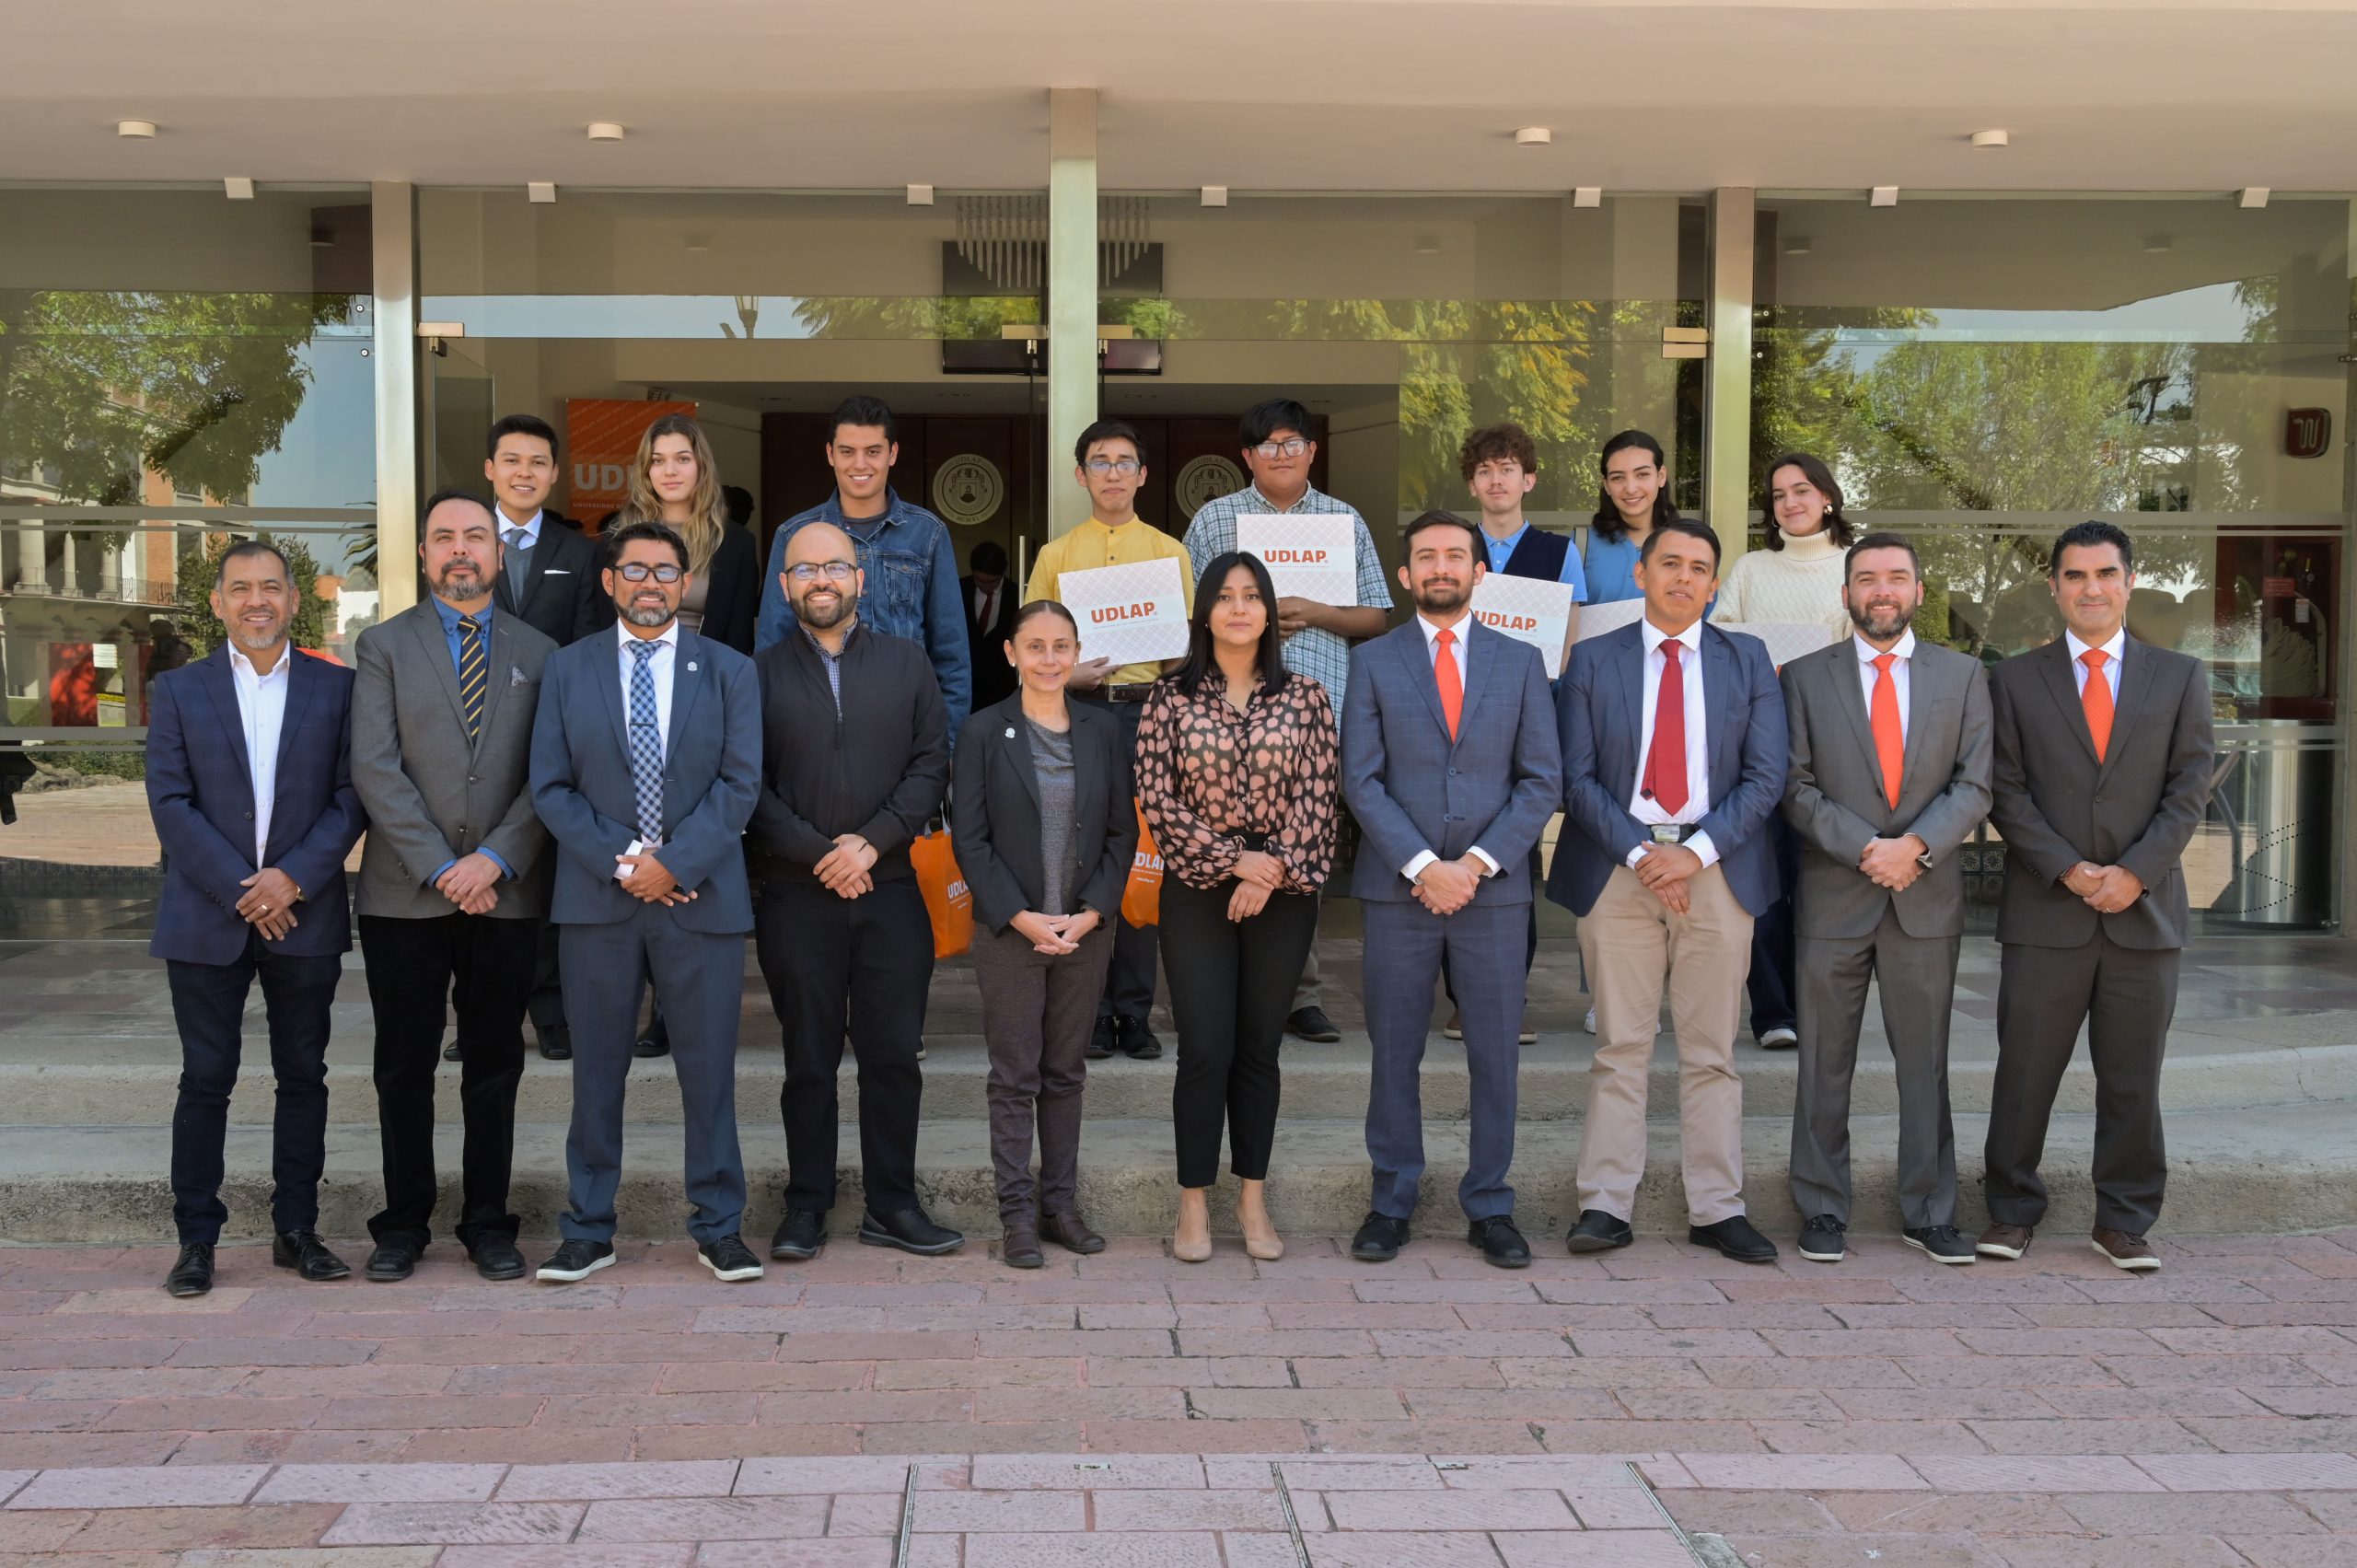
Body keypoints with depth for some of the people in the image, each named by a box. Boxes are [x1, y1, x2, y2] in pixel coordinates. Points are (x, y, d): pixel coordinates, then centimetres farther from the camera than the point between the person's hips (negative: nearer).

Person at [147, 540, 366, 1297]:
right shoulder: (178, 692, 5)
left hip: (304, 915, 1)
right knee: (205, 1079, 3)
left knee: (303, 1076, 7)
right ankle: (196, 1240, 12)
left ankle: (296, 1229, 17)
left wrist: (292, 878, -12)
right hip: (207, 920, -1)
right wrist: (239, 891, -12)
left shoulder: (336, 688, 5)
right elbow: (170, 803, -2)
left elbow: (350, 797, 0)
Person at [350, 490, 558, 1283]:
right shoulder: (385, 645, 5)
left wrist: (495, 861, -12)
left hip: (506, 892, 1)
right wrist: (440, 867, -13)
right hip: (404, 893, -1)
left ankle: (488, 1222, 17)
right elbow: (375, 769, -5)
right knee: (404, 1067, 6)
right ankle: (404, 1224, 17)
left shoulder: (538, 653, 9)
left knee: (495, 1066, 8)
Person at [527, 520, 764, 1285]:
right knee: (597, 1070, 7)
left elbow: (740, 783, -2)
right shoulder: (567, 669, 8)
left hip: (701, 896, 0)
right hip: (596, 898, 1)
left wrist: (672, 861, -13)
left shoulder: (729, 671, 6)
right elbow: (550, 787, 2)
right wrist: (619, 863, -10)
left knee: (709, 1069, 4)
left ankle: (719, 1228, 15)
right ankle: (588, 1230, 17)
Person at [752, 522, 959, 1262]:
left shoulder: (906, 662, 9)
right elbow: (750, 785, -1)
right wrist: (817, 852, -11)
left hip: (891, 889, 1)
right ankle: (806, 1206, 16)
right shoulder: (759, 672, 5)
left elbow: (931, 763, 2)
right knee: (809, 1058, 6)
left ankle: (892, 1204, 15)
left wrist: (872, 841, -10)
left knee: (894, 1054, 4)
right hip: (796, 896, -1)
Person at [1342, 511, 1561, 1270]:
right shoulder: (1373, 661, 5)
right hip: (1397, 888, -1)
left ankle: (1489, 1207, 16)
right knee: (1394, 1054, 5)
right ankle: (1391, 1202, 16)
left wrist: (1478, 863, -9)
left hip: (1494, 888, 1)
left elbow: (1543, 780, 3)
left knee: (1496, 1056, 5)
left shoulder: (1521, 661, 8)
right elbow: (1361, 780, -2)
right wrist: (1422, 865, -12)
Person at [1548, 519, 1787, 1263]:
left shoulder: (1747, 660, 10)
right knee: (1619, 1049, 1)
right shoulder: (1593, 660, 7)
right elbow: (1577, 777, 1)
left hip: (1717, 869, 1)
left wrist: (1696, 852, -10)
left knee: (1712, 1053, 5)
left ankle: (1716, 1209, 11)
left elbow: (1765, 776, 2)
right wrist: (1638, 852, -11)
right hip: (1616, 867, -1)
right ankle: (1605, 1206, 5)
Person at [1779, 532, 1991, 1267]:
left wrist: (1915, 846, -14)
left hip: (1927, 897, 1)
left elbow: (1974, 785, 1)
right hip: (1834, 896, -1)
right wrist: (1866, 850, -13)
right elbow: (1797, 789, -2)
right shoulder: (1806, 677, 4)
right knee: (1824, 1064, 5)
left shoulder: (1962, 675, 8)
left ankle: (1929, 1213, 17)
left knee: (1925, 1062, 7)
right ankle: (1822, 1211, 14)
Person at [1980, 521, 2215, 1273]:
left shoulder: (2180, 678, 10)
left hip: (2145, 909, 1)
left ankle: (2124, 1222, 17)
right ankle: (2012, 1212, 13)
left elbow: (2191, 788, 3)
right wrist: (2068, 869, -11)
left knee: (2133, 1077, 6)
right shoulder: (2013, 680, 7)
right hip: (2045, 912, -1)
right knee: (2025, 1070, 2)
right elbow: (2006, 791, 1)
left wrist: (2135, 872, -10)